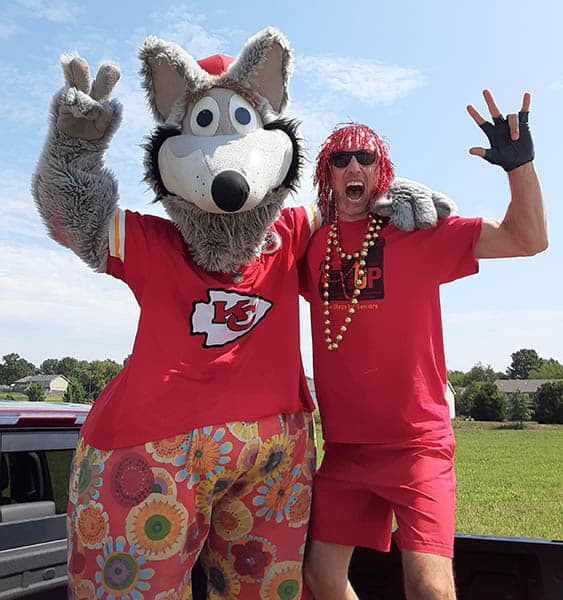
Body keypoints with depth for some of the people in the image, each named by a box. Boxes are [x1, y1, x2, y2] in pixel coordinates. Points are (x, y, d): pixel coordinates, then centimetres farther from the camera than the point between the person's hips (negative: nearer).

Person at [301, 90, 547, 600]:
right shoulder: (313, 244, 5)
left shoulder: (418, 232, -4)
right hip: (343, 443, 4)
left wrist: (520, 164, -22)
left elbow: (528, 239, -8)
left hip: (416, 442, -4)